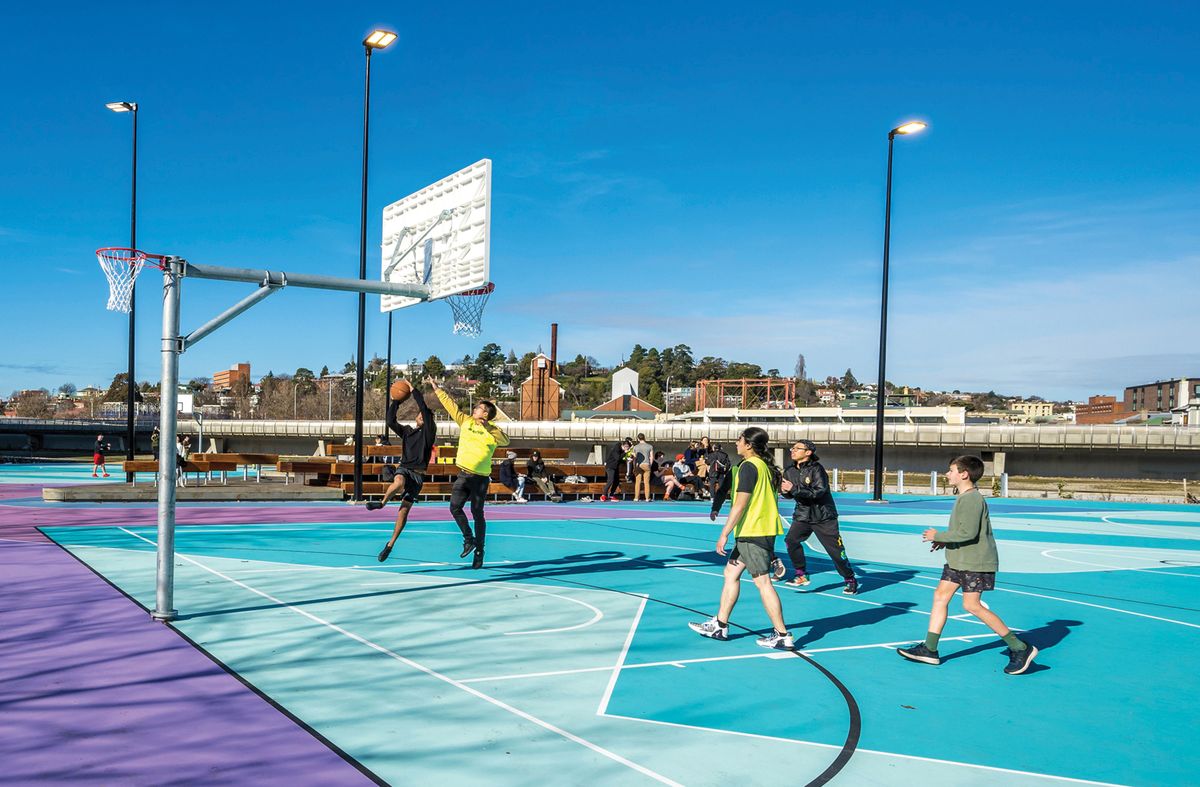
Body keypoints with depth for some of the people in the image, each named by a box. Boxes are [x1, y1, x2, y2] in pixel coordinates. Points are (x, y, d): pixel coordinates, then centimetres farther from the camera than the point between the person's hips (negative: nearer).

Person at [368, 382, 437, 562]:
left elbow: (425, 410, -6)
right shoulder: (406, 430, 16)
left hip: (418, 474, -1)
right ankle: (382, 503, -11)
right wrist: (395, 402, -2)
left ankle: (390, 545, 7)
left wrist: (414, 391, -1)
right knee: (399, 482, -38)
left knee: (404, 510, -4)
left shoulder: (428, 431, 5)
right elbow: (391, 422, 2)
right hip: (403, 469, 1)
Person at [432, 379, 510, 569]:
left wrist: (488, 427, -37)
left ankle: (479, 551, 13)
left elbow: (505, 441, -26)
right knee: (455, 507, -5)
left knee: (477, 514, 2)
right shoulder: (466, 421, 7)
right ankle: (468, 539, 15)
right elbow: (451, 405, 13)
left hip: (480, 477, -5)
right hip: (463, 475, 5)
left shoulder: (491, 430, -8)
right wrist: (437, 389, 15)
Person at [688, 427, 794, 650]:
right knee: (731, 573, 15)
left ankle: (782, 636, 0)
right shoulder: (767, 466, 13)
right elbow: (770, 501, 18)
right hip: (764, 531, 10)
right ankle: (719, 625, 22)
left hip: (752, 533, -10)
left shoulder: (749, 466, -15)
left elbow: (740, 505, -20)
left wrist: (724, 534, -17)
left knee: (762, 582, -5)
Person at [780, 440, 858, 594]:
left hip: (824, 517, -5)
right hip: (802, 516, 5)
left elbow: (818, 491, -28)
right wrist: (785, 491, -12)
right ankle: (801, 575, 0)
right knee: (791, 540, -15)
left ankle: (850, 580, 17)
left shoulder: (817, 469, -16)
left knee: (835, 549, -2)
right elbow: (789, 493, 12)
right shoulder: (790, 471, 3)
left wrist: (794, 489, -32)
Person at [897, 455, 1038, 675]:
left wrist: (939, 536, -16)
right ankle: (929, 649, 10)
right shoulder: (965, 498, 13)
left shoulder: (971, 499, -19)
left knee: (972, 605, -9)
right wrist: (946, 540, 12)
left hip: (975, 562, -10)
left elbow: (968, 533, -27)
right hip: (959, 560, 10)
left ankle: (1020, 648, 2)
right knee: (940, 595, 6)